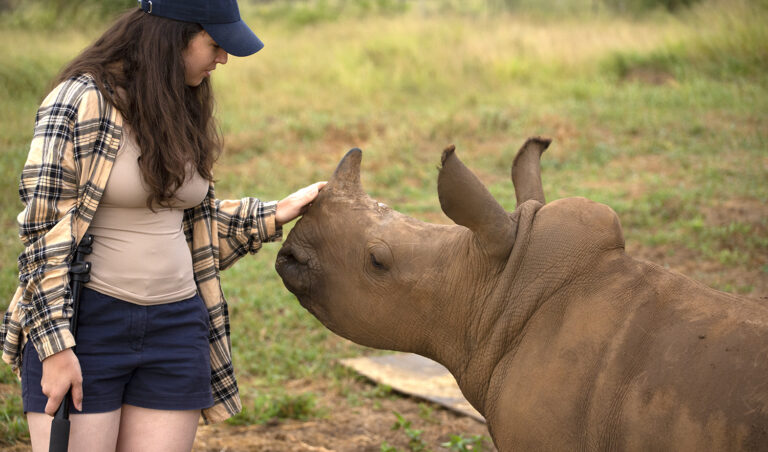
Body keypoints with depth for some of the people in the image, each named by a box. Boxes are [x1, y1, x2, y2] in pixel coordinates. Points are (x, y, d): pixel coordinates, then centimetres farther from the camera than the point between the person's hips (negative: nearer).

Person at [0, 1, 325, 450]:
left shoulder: (184, 111, 10)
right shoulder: (81, 102, -12)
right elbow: (43, 231, -14)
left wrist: (276, 214, 15)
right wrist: (55, 344, -18)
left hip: (176, 328, 6)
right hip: (84, 326, -6)